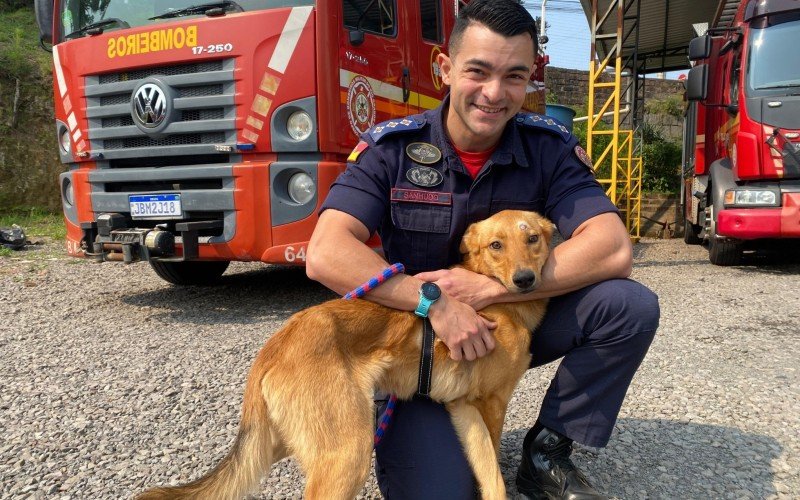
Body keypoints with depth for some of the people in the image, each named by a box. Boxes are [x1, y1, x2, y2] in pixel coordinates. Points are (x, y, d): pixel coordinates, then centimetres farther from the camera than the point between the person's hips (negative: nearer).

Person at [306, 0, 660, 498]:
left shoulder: (550, 148, -9)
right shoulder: (391, 148, -14)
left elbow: (613, 249, -21)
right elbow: (327, 255, -24)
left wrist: (490, 287, -28)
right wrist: (435, 304, -33)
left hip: (517, 323, 3)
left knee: (631, 306, -20)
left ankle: (546, 454, -2)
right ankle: (402, 429, 14)